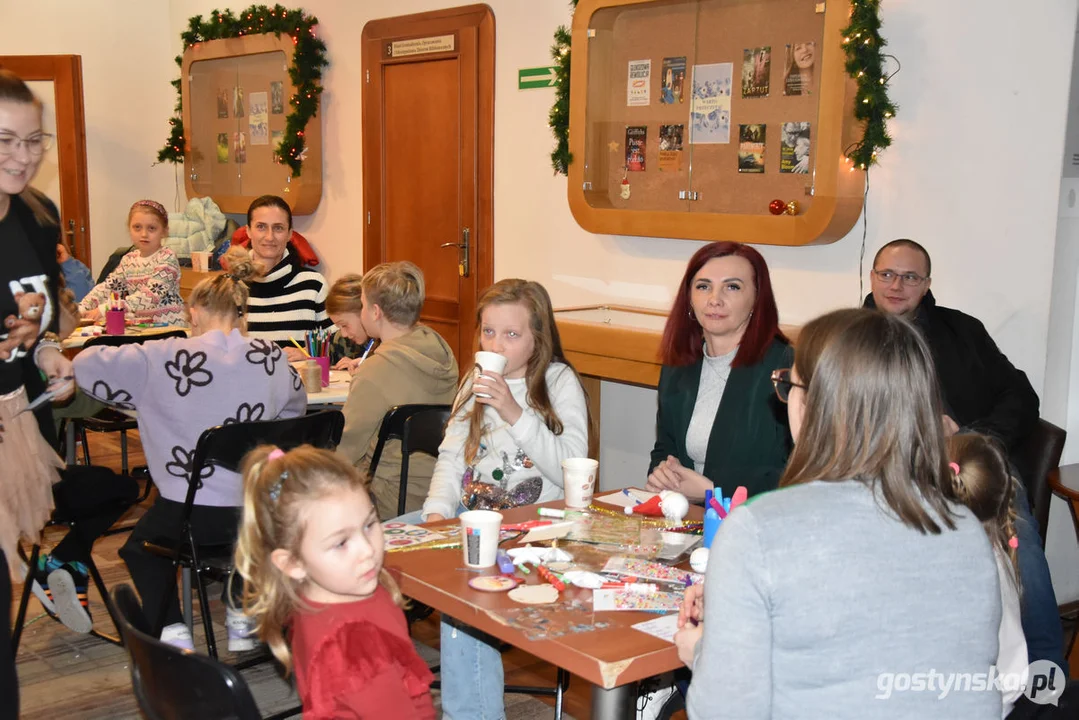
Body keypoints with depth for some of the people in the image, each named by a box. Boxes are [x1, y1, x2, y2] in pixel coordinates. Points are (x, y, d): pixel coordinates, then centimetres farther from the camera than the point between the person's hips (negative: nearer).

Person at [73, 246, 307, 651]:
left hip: (189, 517, -3)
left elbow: (85, 365, -1)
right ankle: (241, 621, 31)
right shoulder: (271, 358, -5)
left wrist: (144, 399, 13)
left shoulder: (165, 360, -12)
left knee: (140, 547, 31)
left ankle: (172, 630, 17)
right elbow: (295, 408, 14)